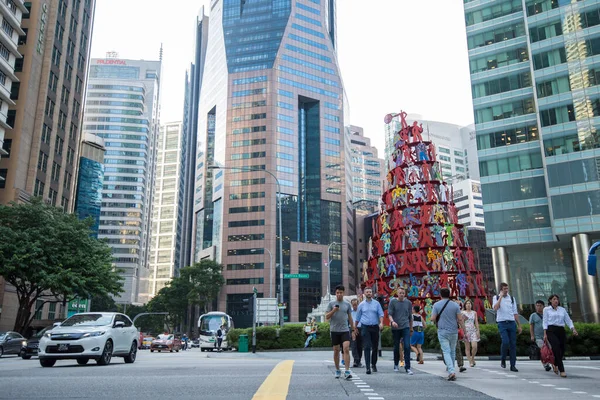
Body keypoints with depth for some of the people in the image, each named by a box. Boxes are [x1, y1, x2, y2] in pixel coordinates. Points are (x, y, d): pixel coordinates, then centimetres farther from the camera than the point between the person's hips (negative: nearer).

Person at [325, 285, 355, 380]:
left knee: (346, 349, -13)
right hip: (334, 330, 0)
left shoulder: (347, 304, 9)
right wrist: (333, 310, -16)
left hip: (345, 330, 0)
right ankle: (337, 370, 20)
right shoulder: (331, 304, 3)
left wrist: (353, 330, 14)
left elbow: (350, 318, 15)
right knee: (336, 351, 7)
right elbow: (327, 317, 1)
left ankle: (347, 371, -14)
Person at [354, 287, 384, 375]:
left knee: (375, 347, 8)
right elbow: (358, 317, 16)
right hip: (365, 327, -1)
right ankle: (368, 367, -12)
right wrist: (355, 327, 19)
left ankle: (373, 364, 26)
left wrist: (381, 323, -16)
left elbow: (381, 314, 1)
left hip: (375, 327, 1)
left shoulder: (376, 303, 7)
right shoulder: (361, 305, 8)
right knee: (367, 347, -10)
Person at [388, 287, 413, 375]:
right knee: (396, 347, 8)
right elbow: (389, 314, -4)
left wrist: (411, 329, 19)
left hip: (405, 327, 1)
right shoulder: (392, 302, 2)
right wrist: (392, 321, -24)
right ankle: (396, 365, 26)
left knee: (407, 346, -11)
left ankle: (408, 367, -7)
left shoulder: (408, 303, 8)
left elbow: (410, 316, 16)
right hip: (395, 328, -1)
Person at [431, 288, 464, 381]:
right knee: (452, 351, 17)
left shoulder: (436, 305, -4)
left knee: (446, 352, -3)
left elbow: (433, 319, -8)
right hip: (453, 331, 2)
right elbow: (460, 319, -3)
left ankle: (451, 372, -18)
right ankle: (450, 368, 26)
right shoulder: (455, 305, -1)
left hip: (442, 331, -2)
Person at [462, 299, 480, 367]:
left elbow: (476, 322, 11)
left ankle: (472, 358, 15)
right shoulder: (462, 313, 5)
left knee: (474, 346, -10)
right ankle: (470, 362, 6)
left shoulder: (474, 313, 11)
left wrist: (478, 331, 4)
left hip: (473, 331, 1)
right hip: (465, 331, -1)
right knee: (467, 347, -1)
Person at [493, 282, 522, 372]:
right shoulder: (496, 298, 4)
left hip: (512, 323, 3)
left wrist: (519, 325, 11)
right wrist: (501, 296, -13)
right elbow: (495, 308, -16)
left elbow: (515, 313, 14)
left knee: (513, 344, 1)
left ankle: (513, 365, 10)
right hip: (502, 323, -3)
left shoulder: (512, 298, 12)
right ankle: (503, 360, 7)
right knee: (505, 342, -18)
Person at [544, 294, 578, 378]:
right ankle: (562, 370, -17)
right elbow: (545, 322, 3)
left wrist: (573, 329, -7)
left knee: (562, 350, 4)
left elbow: (568, 320, 10)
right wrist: (545, 334, -5)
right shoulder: (546, 309, 7)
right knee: (557, 349, -19)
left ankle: (555, 365, 33)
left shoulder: (562, 310, 16)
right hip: (551, 330, -4)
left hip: (561, 331, 4)